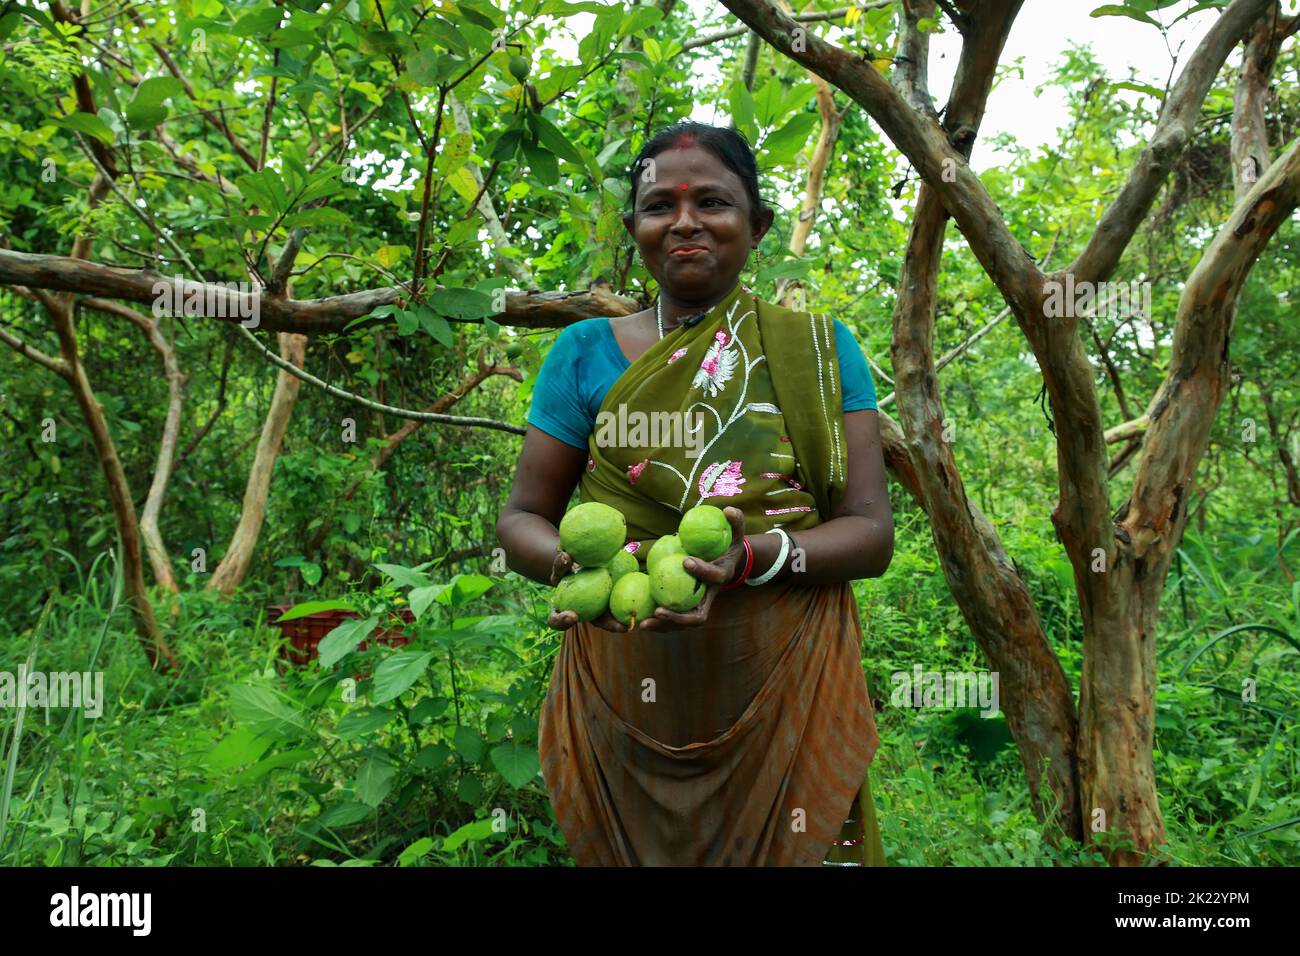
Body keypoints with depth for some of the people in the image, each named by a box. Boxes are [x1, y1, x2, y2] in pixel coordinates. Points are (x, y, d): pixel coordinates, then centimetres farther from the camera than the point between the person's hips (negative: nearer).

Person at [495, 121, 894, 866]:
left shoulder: (821, 349, 1)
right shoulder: (587, 352, 2)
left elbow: (871, 531, -4)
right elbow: (521, 519, 4)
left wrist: (756, 559, -24)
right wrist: (579, 564, -19)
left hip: (791, 694, 0)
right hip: (626, 703, 1)